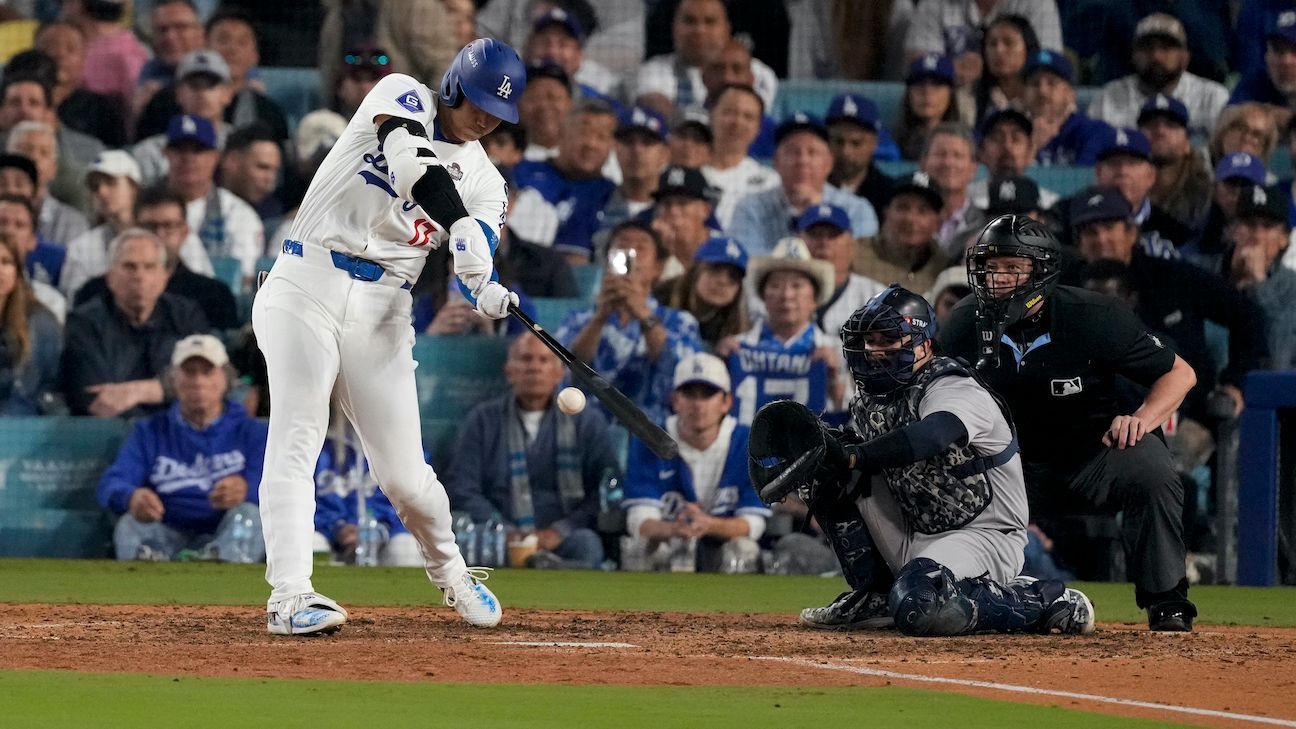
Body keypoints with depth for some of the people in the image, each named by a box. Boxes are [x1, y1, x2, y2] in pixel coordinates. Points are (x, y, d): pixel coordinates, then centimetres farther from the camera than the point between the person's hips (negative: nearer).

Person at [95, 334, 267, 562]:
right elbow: (111, 485, 4)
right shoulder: (150, 431, 21)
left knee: (248, 515, -31)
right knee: (130, 523, -28)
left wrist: (247, 489, -32)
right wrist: (132, 497, -25)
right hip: (166, 538, 1)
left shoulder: (251, 432, 16)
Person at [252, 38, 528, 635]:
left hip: (382, 310, 4)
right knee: (297, 438, -16)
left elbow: (473, 261, -4)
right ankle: (289, 596, -22)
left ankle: (450, 570, 29)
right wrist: (462, 222, -34)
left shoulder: (484, 181, 12)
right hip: (308, 288, -4)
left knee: (404, 472, 1)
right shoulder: (403, 98, 1)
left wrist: (485, 291, -28)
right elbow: (409, 160, -21)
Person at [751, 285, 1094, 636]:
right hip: (913, 537, 8)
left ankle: (1049, 601, -15)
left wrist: (852, 457, -49)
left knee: (918, 605, -37)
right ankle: (874, 596, 4)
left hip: (984, 537, -8)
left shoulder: (956, 389, -18)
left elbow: (931, 436, -39)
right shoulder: (872, 395, 8)